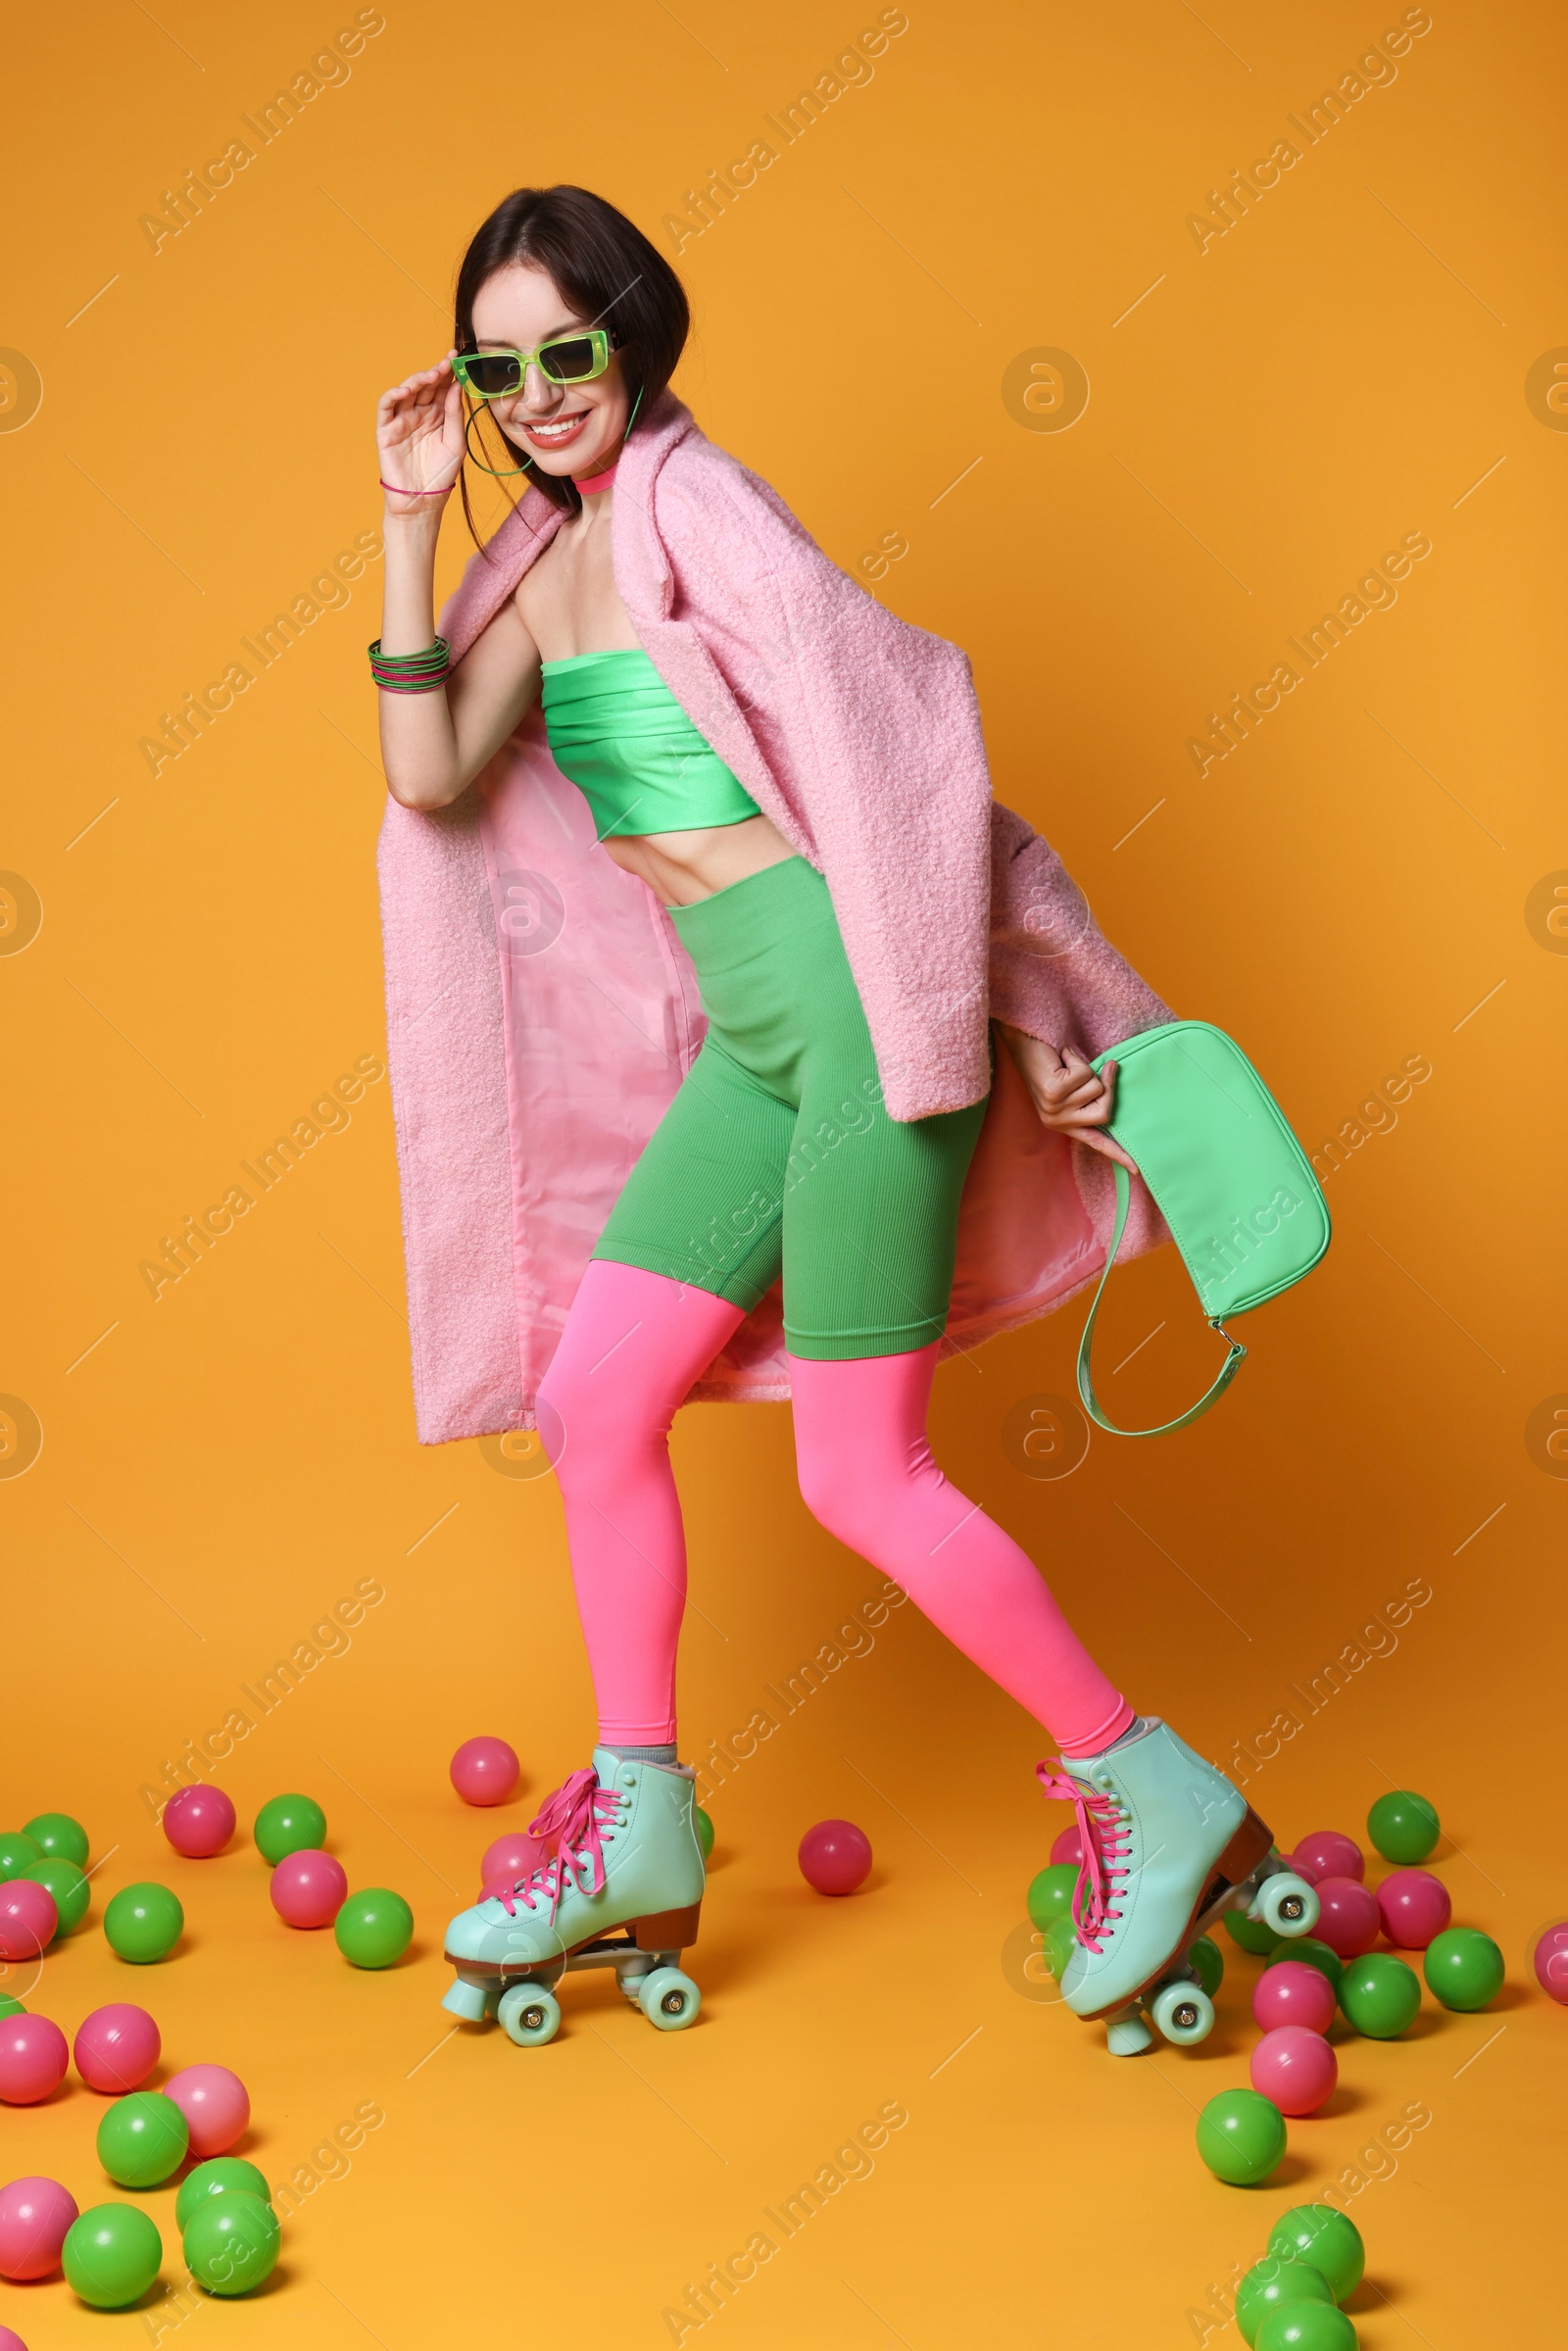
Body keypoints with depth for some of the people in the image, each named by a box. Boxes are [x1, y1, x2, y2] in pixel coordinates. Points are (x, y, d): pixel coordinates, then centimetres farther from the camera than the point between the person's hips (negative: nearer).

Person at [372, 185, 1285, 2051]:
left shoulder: (691, 499, -8)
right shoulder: (548, 555, 16)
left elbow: (904, 741, -11)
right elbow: (431, 778, 4)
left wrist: (1027, 1013, -11)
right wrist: (410, 524, 2)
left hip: (854, 994, -8)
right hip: (754, 1034, 8)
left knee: (862, 1479, -4)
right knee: (592, 1399, 8)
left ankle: (1158, 1797, 11)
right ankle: (638, 1835, 20)